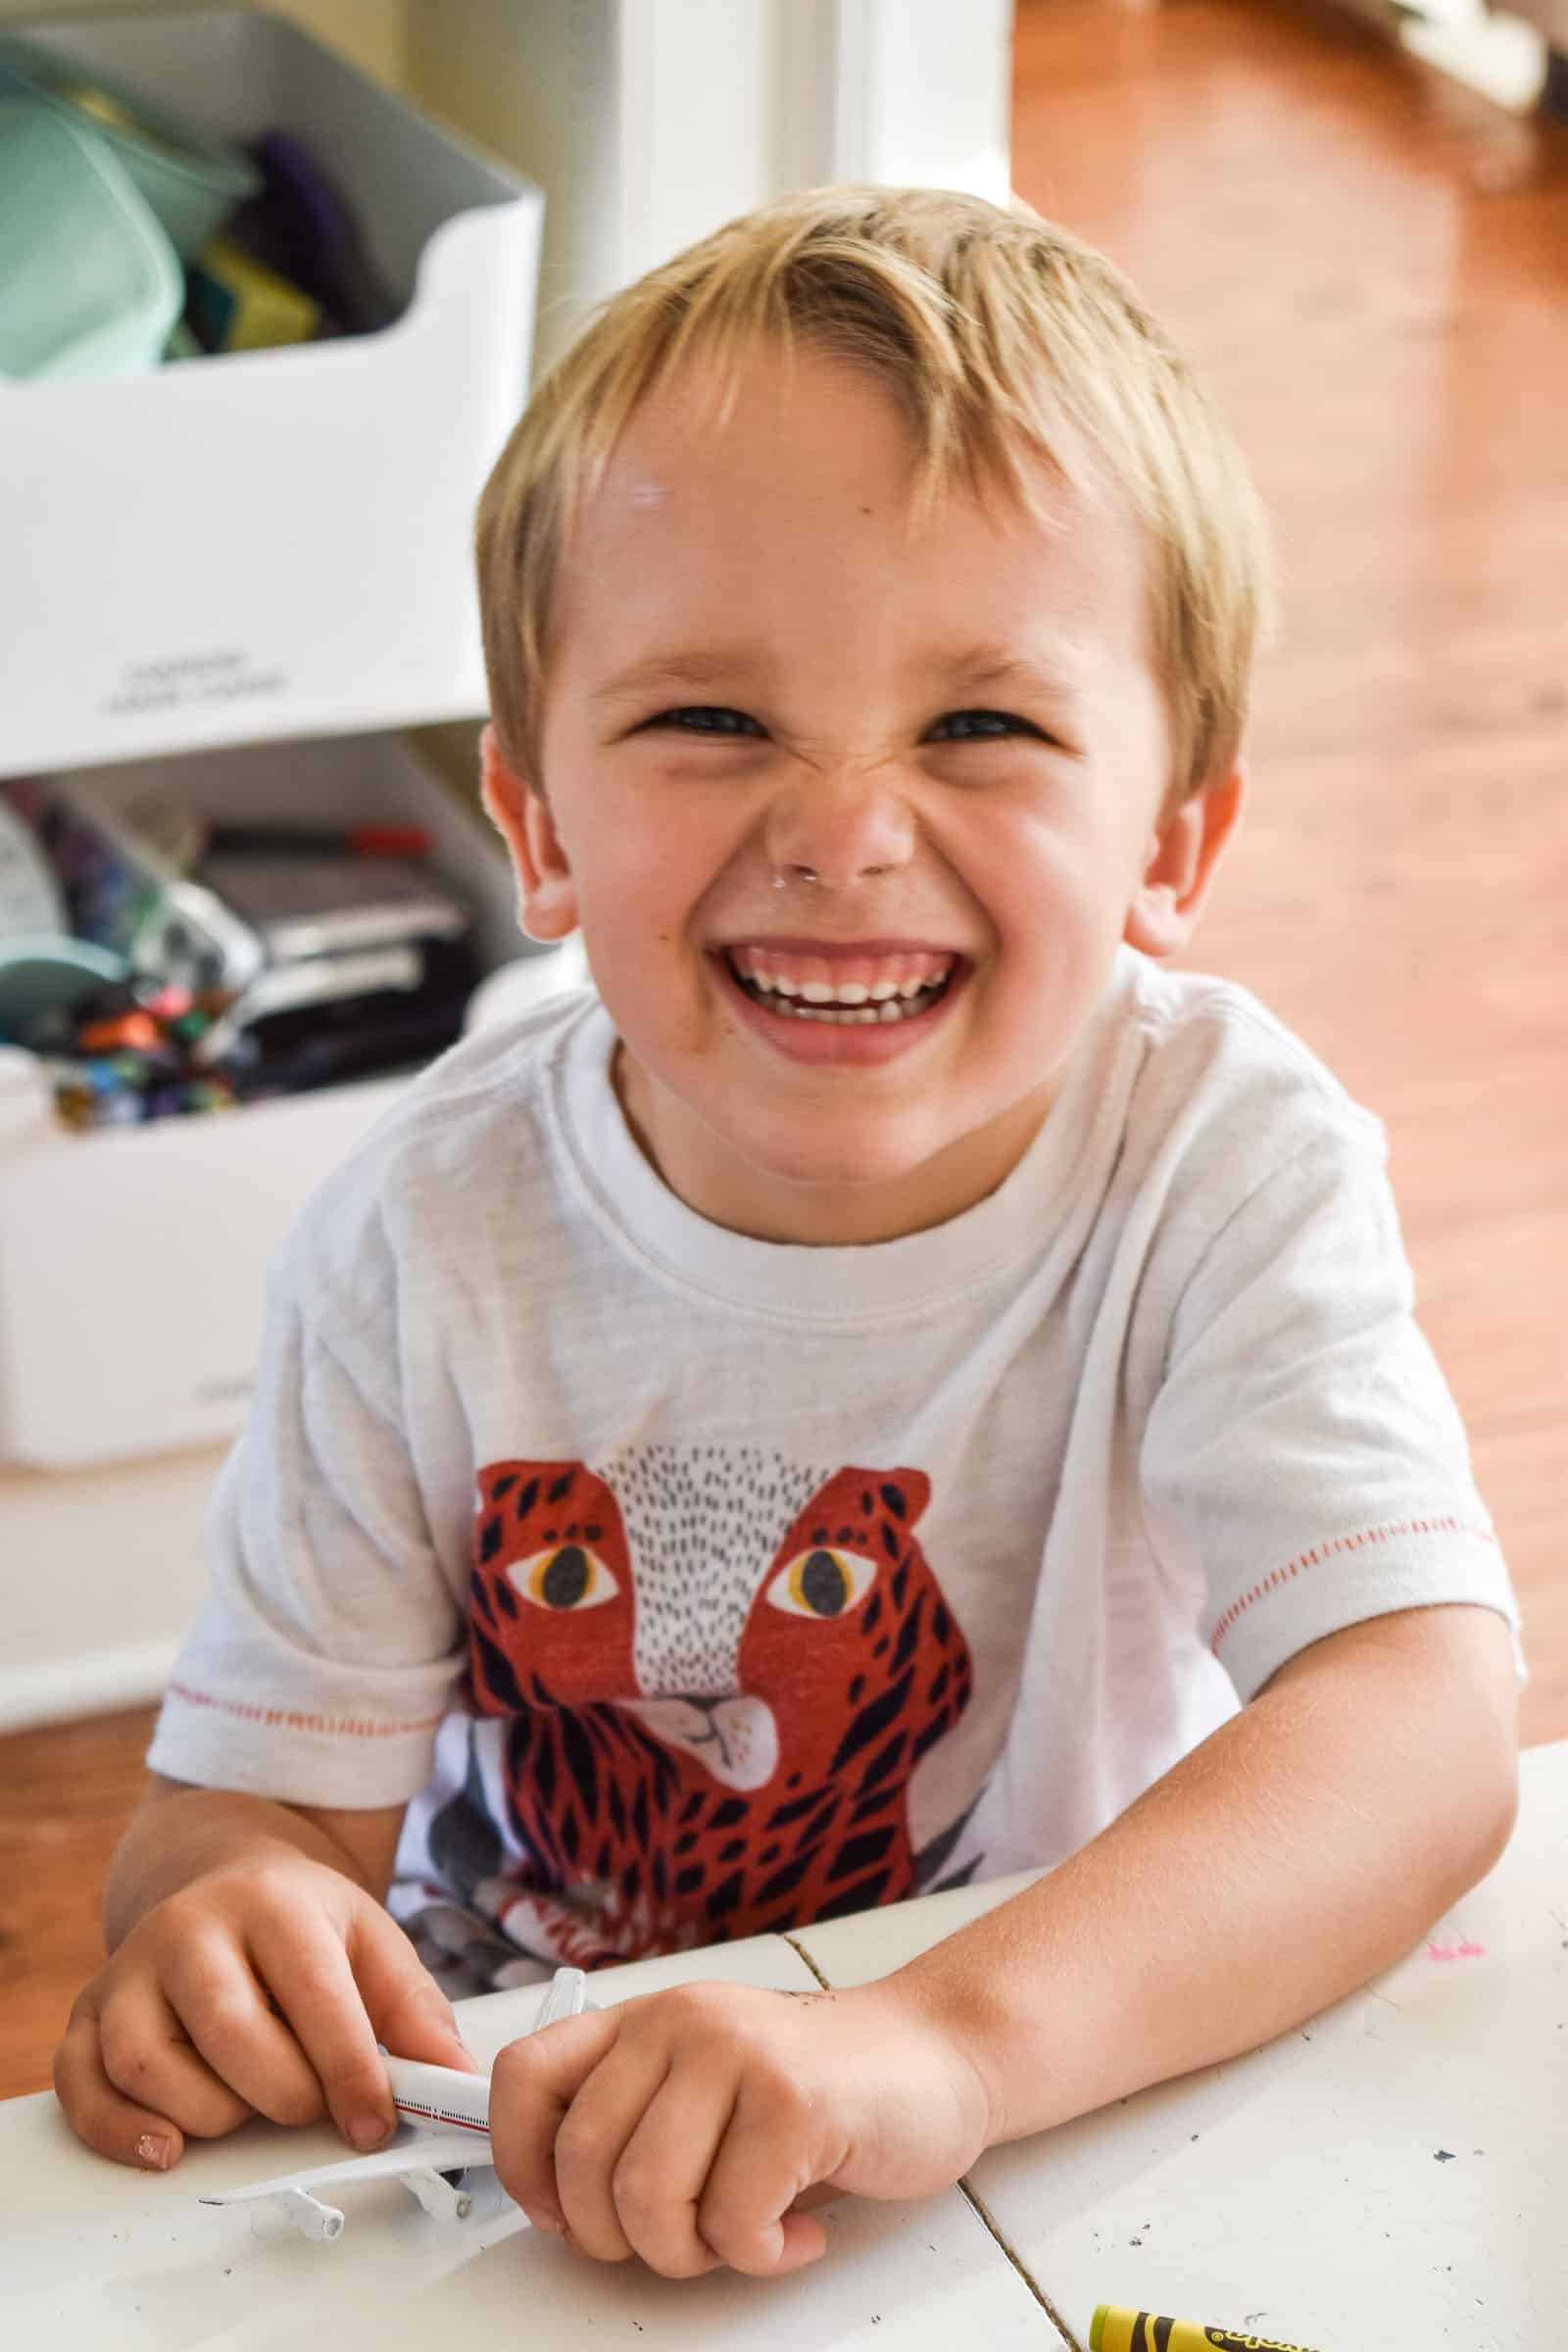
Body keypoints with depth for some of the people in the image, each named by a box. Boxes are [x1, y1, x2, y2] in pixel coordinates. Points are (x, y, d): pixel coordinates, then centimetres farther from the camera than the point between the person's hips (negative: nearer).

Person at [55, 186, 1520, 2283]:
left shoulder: (1228, 1167, -17)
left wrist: (949, 2041, -45)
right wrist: (210, 1932, -31)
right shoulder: (434, 1240, -12)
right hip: (506, 2121, 0)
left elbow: (1429, 1717, -29)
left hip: (1096, 2110, 1)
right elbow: (271, 1782, -6)